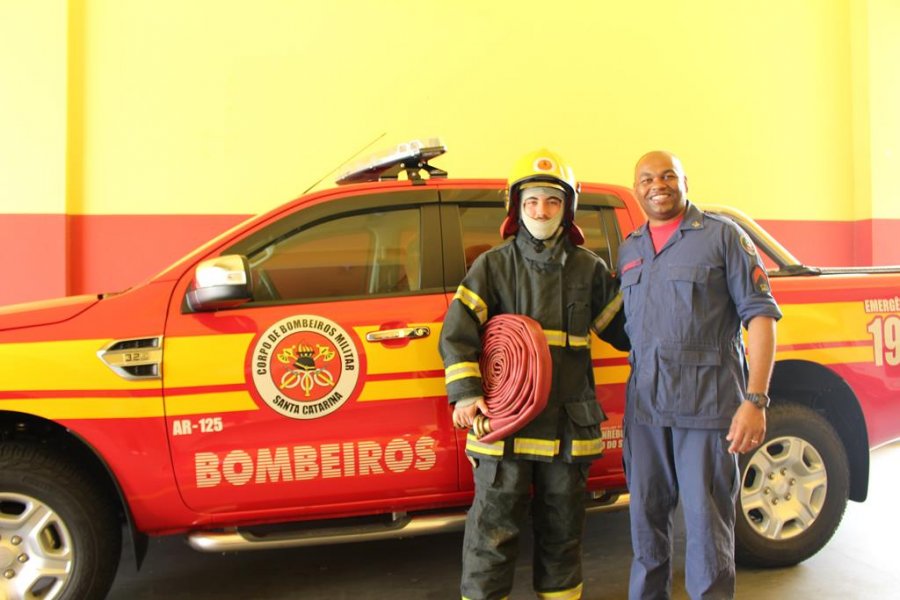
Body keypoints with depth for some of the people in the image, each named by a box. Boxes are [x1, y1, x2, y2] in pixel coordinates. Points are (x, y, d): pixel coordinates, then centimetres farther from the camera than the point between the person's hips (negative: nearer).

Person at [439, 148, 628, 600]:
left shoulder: (589, 269, 8)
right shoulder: (493, 265, 1)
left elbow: (624, 326, 14)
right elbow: (457, 331, -7)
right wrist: (466, 393, -17)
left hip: (569, 424, 3)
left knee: (562, 530, 18)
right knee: (492, 531, 3)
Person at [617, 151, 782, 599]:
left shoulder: (723, 235, 1)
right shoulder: (628, 250, 15)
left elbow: (759, 313, -4)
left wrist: (756, 400, -13)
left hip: (708, 402, -4)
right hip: (644, 404, 5)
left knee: (706, 524, 1)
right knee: (646, 517, 13)